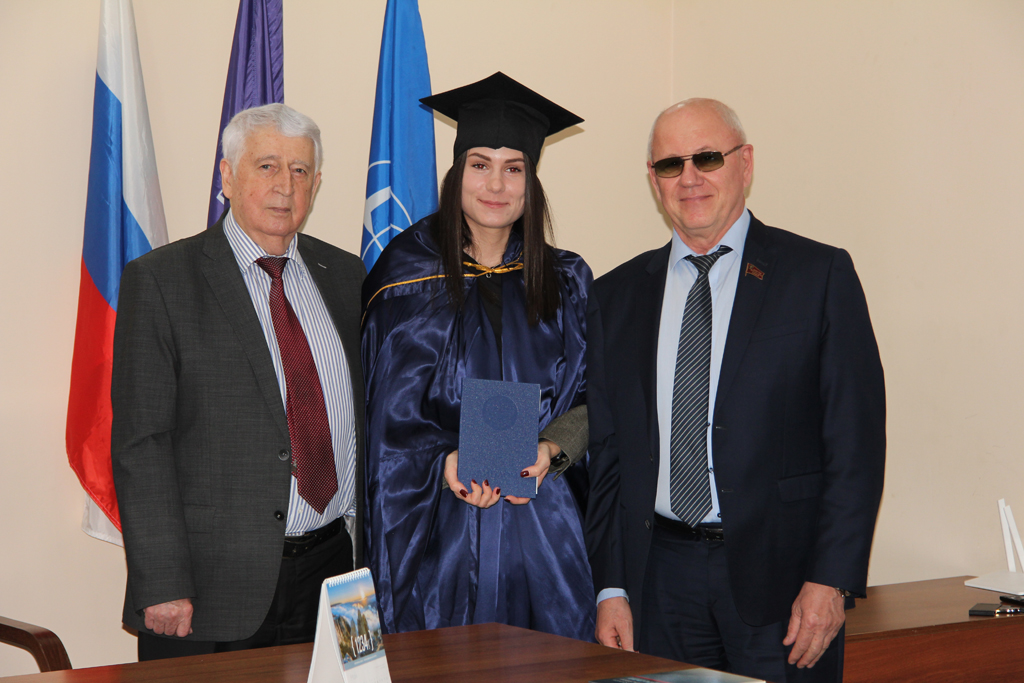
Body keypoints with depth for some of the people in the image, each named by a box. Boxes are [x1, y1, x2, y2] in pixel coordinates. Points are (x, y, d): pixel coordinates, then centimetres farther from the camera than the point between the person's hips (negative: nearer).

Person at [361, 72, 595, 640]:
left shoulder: (565, 284, 8)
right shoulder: (411, 274, 0)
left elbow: (589, 398, 8)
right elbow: (390, 412, -1)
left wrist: (550, 448, -11)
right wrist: (445, 461, -18)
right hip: (440, 526, -2)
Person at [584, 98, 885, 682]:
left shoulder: (819, 275, -1)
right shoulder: (618, 295, 10)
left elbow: (857, 441, -5)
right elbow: (606, 453, 9)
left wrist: (831, 579, -12)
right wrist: (611, 589, 3)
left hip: (779, 572, -3)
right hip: (660, 583, 3)